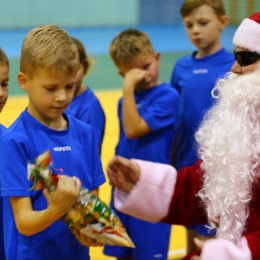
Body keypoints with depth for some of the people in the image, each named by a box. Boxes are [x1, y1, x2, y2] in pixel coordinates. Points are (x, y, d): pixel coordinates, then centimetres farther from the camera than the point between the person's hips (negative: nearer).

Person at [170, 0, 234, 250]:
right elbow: (175, 120, 11)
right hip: (187, 166, 5)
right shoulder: (181, 67, 5)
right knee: (192, 238, 16)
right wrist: (172, 163, 8)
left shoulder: (234, 66, -8)